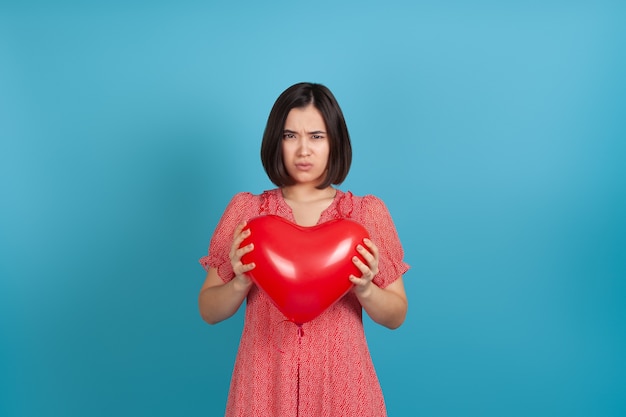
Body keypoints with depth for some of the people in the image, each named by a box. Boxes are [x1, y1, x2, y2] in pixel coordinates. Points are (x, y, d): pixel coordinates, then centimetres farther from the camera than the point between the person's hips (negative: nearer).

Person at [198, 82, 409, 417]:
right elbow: (209, 312, 0)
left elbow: (396, 316, 0)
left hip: (340, 384, 0)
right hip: (264, 386, 0)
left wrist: (365, 290, -19)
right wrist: (240, 283, -18)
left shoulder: (368, 212, -3)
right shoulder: (245, 209, -3)